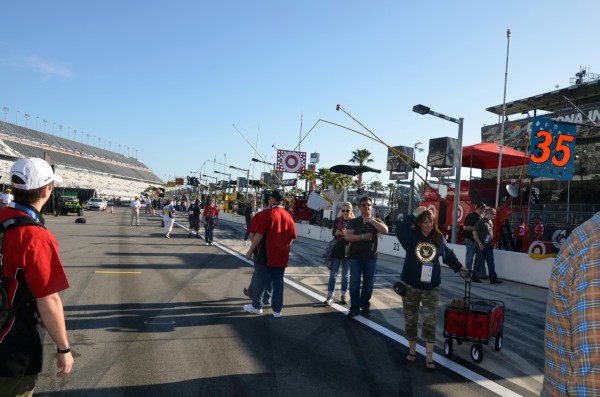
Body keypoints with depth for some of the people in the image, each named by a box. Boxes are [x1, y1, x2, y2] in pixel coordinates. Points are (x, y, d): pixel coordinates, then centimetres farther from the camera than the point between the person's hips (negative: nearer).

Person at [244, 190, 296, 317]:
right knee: (278, 282, 8)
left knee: (260, 280, 8)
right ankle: (277, 310, 10)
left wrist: (251, 250, -8)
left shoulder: (269, 214, -11)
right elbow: (292, 237, 10)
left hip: (267, 254, -5)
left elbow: (259, 234, -14)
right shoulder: (288, 215, 6)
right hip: (281, 255, 5)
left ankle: (256, 306, 18)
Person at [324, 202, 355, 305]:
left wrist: (347, 233, -25)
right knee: (333, 274, 0)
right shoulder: (338, 220, 4)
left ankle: (343, 296, 18)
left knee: (346, 275, 8)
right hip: (337, 250, 1)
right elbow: (333, 232, -3)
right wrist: (337, 232, -25)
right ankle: (330, 296, 3)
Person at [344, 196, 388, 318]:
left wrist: (371, 220, -18)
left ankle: (365, 305, 23)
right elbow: (347, 237, -10)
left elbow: (385, 230, -13)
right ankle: (354, 308, 4)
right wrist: (363, 236, -18)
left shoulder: (376, 221, 7)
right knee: (354, 283, -2)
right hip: (355, 257, -1)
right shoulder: (354, 222, 2)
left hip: (370, 257, 2)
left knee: (368, 283, 8)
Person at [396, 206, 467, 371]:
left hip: (431, 287, 1)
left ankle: (429, 357, 4)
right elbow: (399, 230, -28)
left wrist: (459, 266, 21)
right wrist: (413, 215, -28)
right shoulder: (412, 235, -8)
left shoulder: (439, 237, 1)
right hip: (410, 285, -1)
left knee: (430, 321, -3)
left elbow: (448, 254, 18)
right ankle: (412, 350, 29)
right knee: (410, 319, 11)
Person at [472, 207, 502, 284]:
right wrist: (479, 243, -18)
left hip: (489, 246, 8)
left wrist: (492, 243, 15)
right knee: (479, 262, 1)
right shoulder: (481, 222, -12)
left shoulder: (490, 222, 12)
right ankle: (474, 277, 12)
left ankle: (493, 279, 8)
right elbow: (474, 232, -16)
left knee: (491, 263, 6)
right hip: (481, 246, -7)